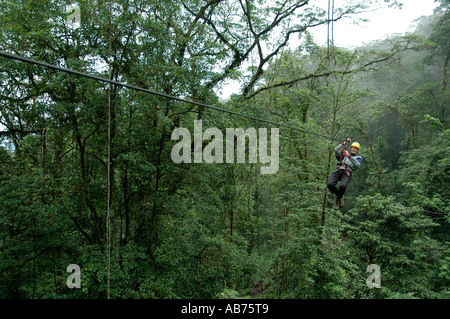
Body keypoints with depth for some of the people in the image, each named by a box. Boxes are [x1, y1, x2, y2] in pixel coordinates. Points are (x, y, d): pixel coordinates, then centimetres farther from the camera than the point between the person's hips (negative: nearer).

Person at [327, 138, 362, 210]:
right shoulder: (344, 153, 26)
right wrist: (345, 143, 9)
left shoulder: (358, 158, 19)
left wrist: (349, 156, -10)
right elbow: (336, 150, 7)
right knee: (329, 184, -28)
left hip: (347, 174, -2)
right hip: (338, 171, 2)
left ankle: (339, 198, -1)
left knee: (342, 186, -36)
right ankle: (337, 194, 7)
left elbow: (358, 165, -5)